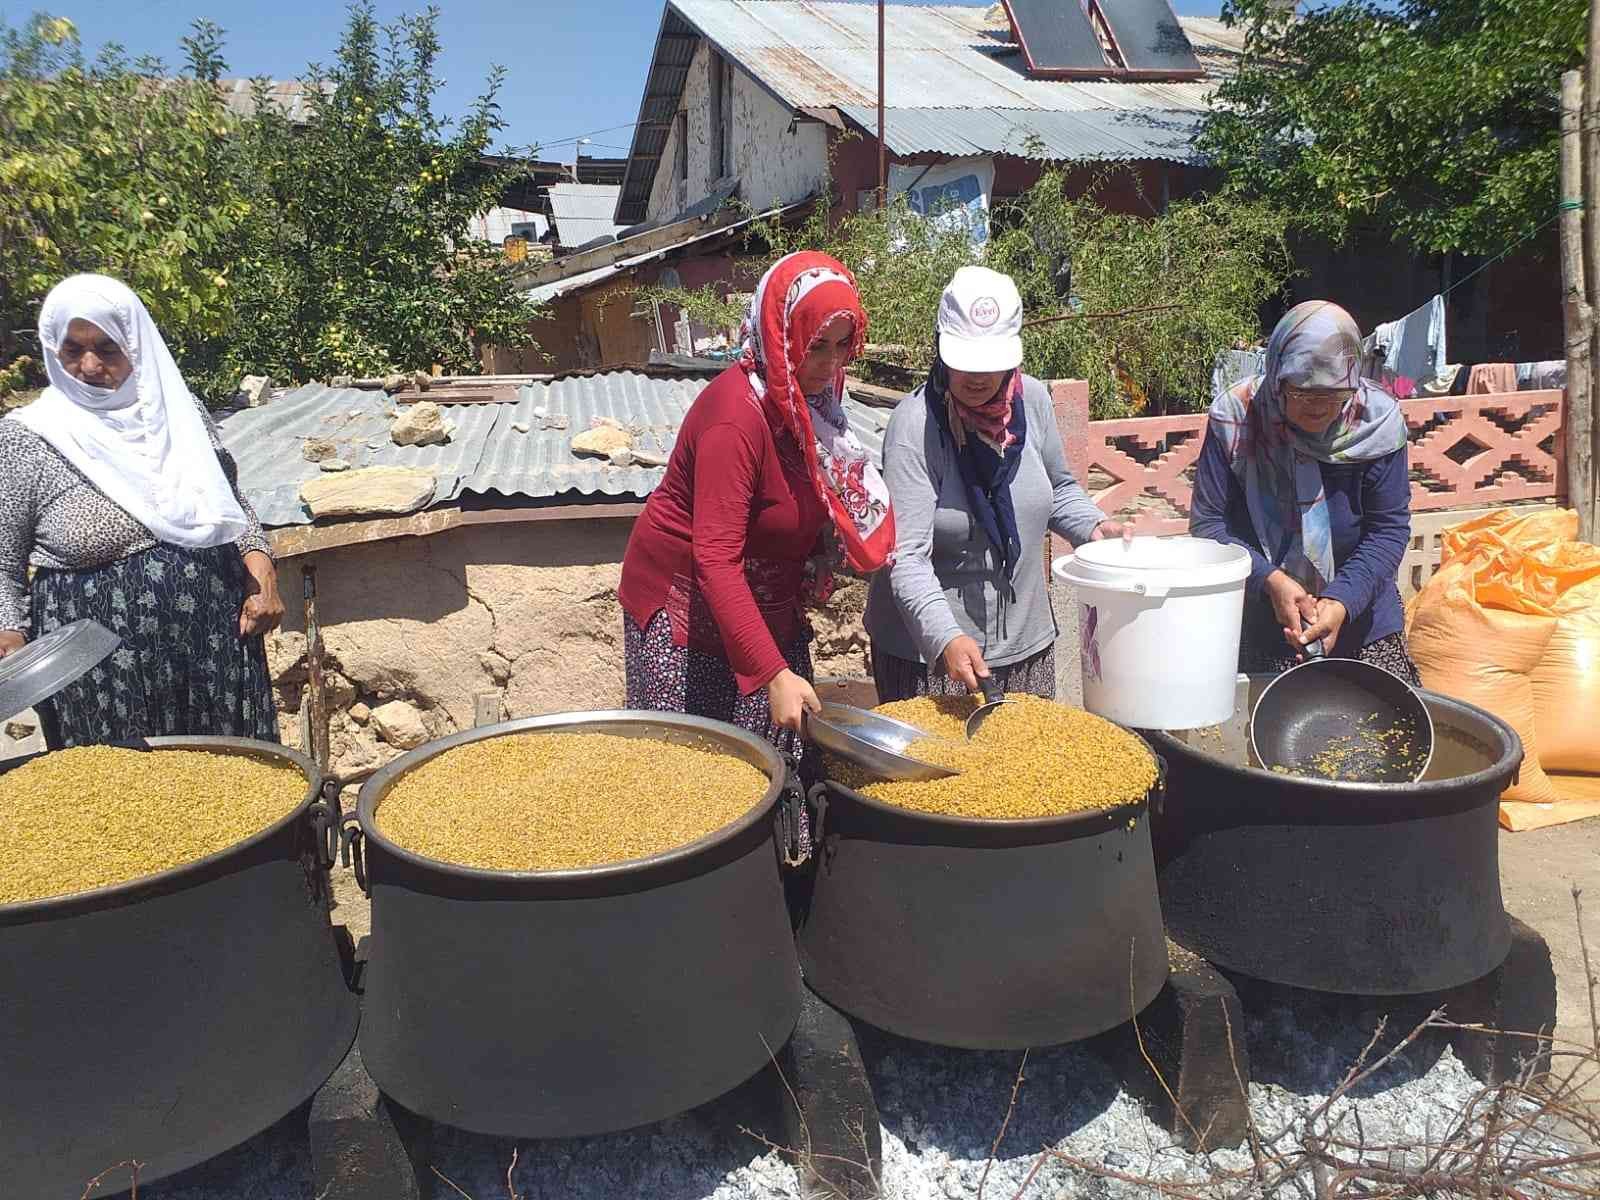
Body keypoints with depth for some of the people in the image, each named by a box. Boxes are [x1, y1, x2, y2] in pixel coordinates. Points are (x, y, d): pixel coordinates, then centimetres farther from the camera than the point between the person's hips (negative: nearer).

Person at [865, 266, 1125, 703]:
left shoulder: (1032, 399, -2)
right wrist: (947, 639, -37)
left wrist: (1094, 525, -2)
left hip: (1025, 640, 5)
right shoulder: (914, 425, -20)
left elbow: (1058, 488, 17)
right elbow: (908, 557, -24)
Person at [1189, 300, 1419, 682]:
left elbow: (1389, 529, -7)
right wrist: (1271, 581, -24)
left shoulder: (1377, 420, -10)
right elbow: (1207, 523, -11)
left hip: (1362, 616, 2)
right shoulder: (1235, 417, -13)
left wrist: (1343, 601, -21)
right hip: (1261, 619, -1)